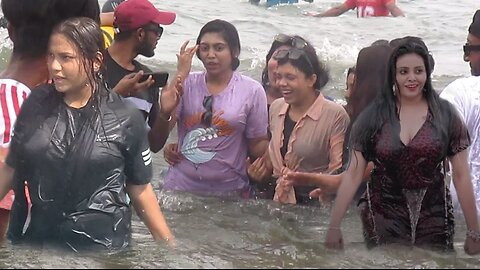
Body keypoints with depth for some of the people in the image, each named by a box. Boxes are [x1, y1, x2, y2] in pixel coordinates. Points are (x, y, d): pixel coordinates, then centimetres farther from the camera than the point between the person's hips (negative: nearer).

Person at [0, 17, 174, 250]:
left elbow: (140, 189, -1)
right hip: (38, 239, 3)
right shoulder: (37, 103, -1)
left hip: (102, 245, -2)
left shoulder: (125, 119, -8)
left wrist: (169, 246, -4)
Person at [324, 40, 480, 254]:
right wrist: (334, 226, -6)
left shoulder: (445, 115, 0)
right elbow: (353, 174, -1)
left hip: (433, 219, 0)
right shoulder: (373, 116, 0)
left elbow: (461, 176, 0)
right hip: (382, 219, 0)